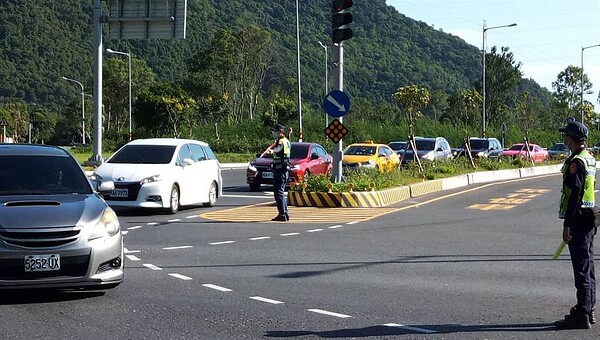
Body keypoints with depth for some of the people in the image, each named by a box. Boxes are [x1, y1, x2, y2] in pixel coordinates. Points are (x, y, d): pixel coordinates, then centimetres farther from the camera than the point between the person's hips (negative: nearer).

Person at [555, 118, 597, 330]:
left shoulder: (576, 162, -17)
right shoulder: (590, 159, 14)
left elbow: (574, 195, -21)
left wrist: (567, 225, -20)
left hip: (578, 219, -10)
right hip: (589, 219, 10)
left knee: (581, 269, -8)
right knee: (587, 267, 15)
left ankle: (582, 315, -7)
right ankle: (587, 310, 22)